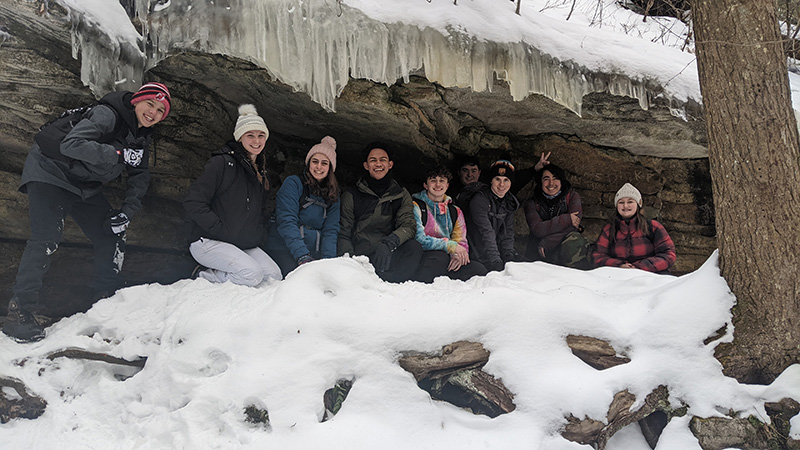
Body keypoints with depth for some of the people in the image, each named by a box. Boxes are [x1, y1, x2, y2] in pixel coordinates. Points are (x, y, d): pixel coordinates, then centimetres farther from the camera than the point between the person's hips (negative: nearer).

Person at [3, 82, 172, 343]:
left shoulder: (142, 136, 1)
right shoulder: (107, 114, -24)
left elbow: (140, 177, 3)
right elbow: (71, 144, -37)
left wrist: (127, 212, -10)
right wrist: (118, 154, -38)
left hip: (87, 188, 8)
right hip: (51, 173, -8)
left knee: (112, 239, 2)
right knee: (47, 239, -20)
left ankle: (106, 302, 16)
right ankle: (20, 310, -14)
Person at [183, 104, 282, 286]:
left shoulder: (260, 173, 16)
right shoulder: (223, 163, -9)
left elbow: (261, 213, 27)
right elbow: (192, 203, -15)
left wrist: (260, 235, 8)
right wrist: (222, 230, -18)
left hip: (244, 245, 8)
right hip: (208, 242, -8)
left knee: (274, 276, -10)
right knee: (251, 274, -27)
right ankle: (202, 279, -4)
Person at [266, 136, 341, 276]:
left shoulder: (333, 196, 15)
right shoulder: (293, 183, 0)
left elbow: (331, 230, 7)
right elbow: (287, 222, -12)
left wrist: (328, 258, -12)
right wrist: (302, 256, -23)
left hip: (314, 252, 4)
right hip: (284, 248, -4)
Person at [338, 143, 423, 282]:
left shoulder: (401, 195, 15)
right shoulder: (351, 196, 11)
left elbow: (409, 225, -2)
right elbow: (343, 234, 6)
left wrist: (388, 243, -24)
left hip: (388, 256, 2)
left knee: (414, 247, -31)